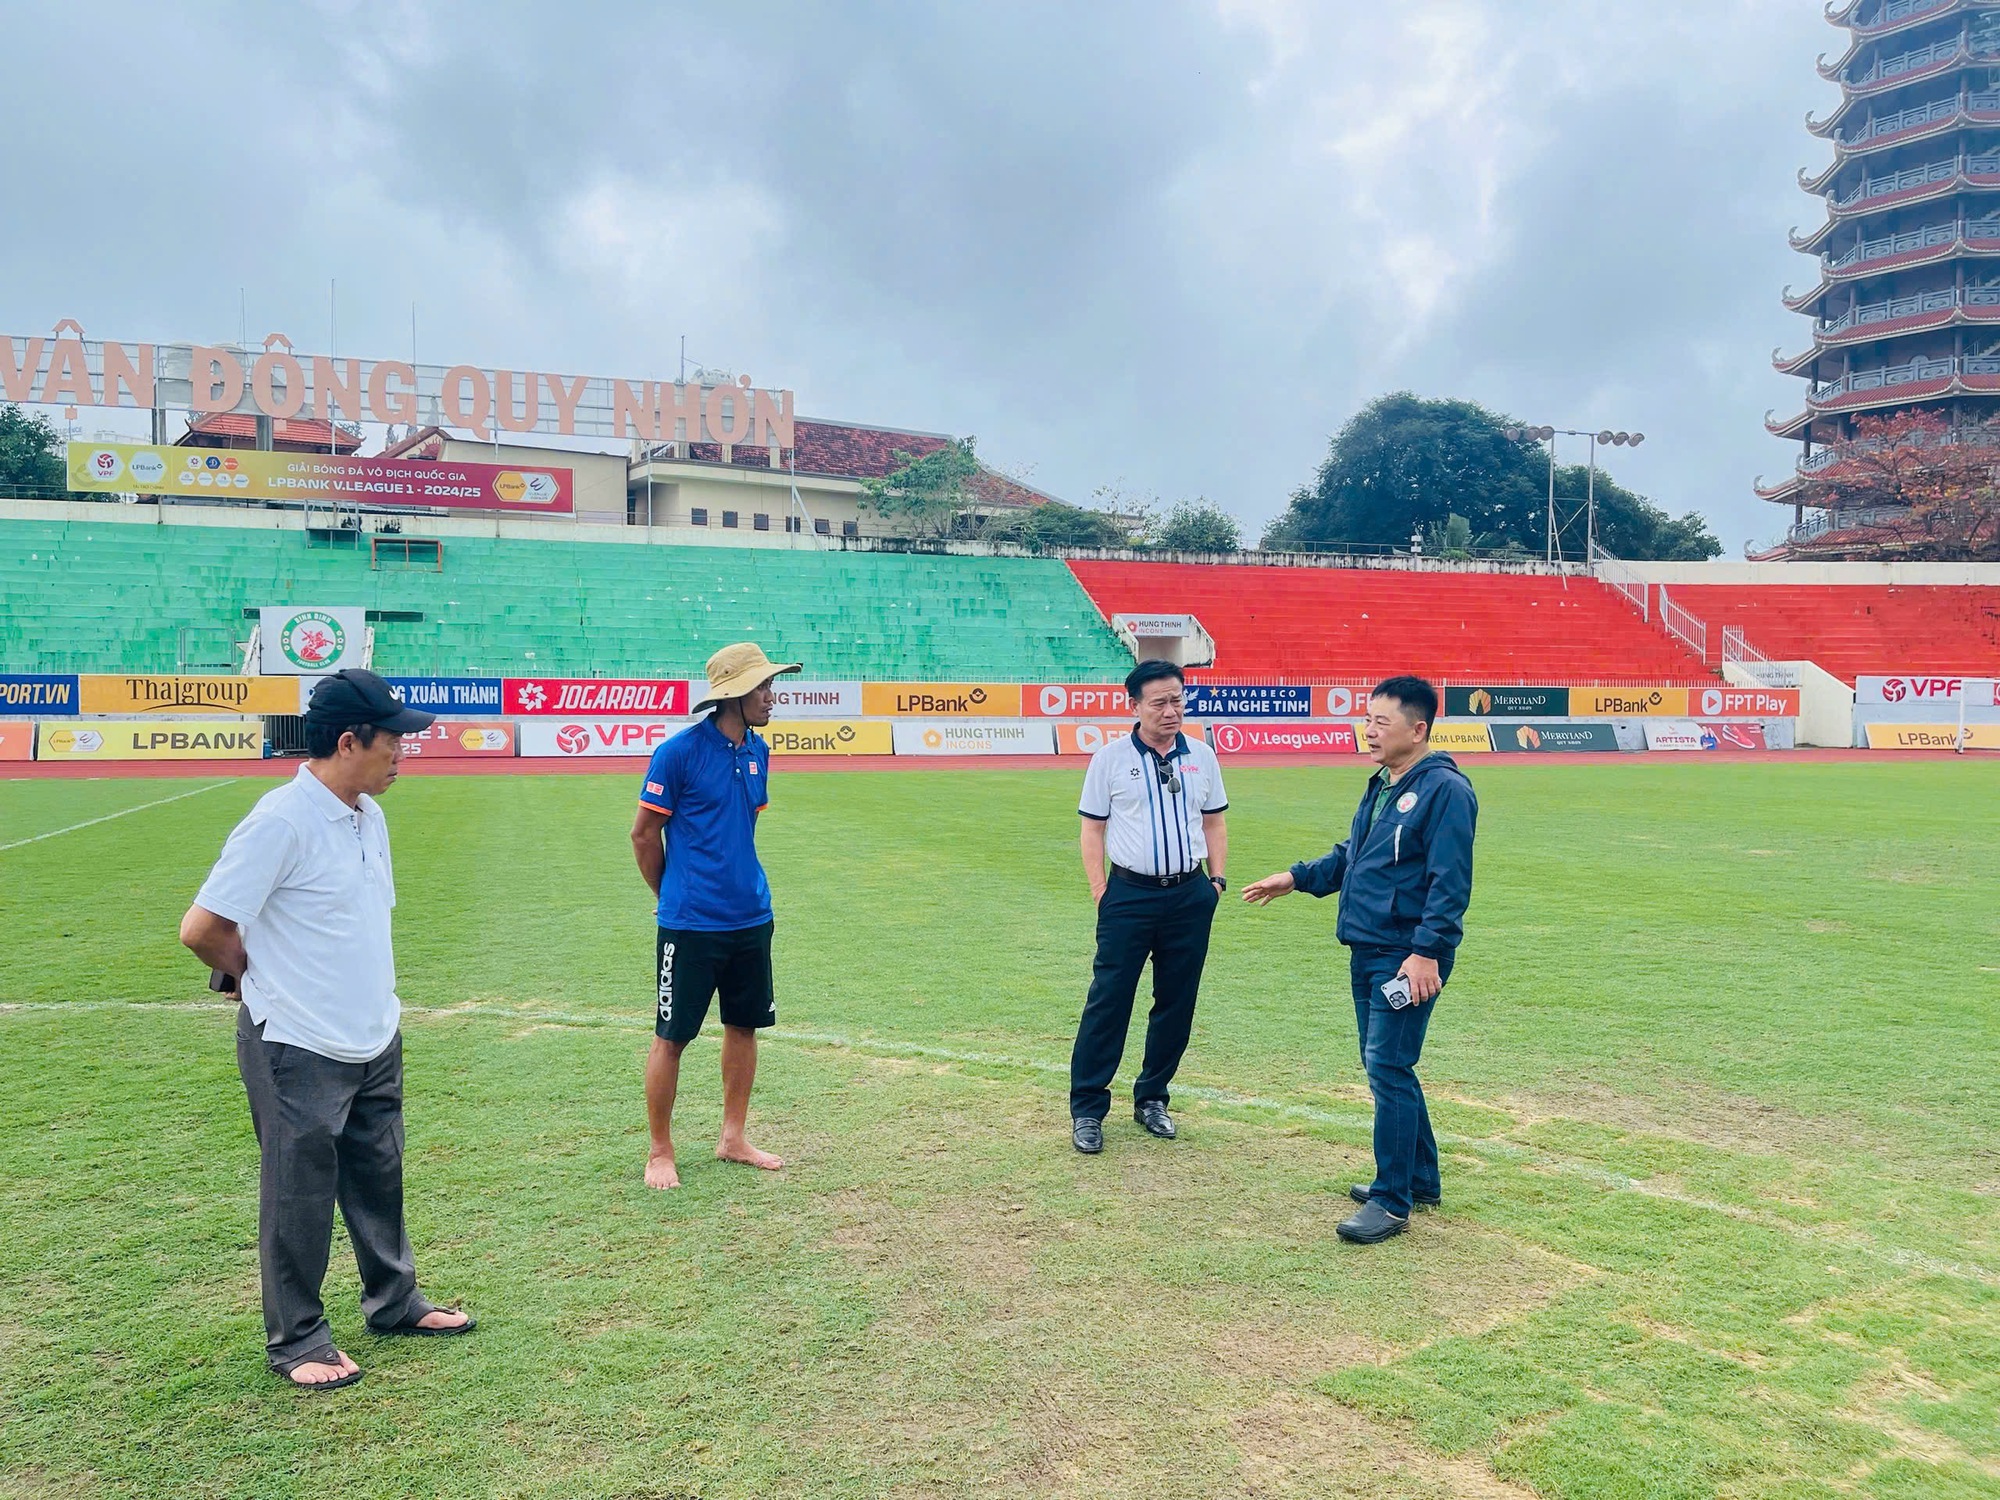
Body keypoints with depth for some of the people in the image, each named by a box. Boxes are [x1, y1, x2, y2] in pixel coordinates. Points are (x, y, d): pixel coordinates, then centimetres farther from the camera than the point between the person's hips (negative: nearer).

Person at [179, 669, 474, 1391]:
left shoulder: (368, 814, 6)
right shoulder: (281, 820, -21)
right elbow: (202, 927, -19)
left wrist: (372, 996, 13)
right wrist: (256, 977, -3)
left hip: (375, 1040, 8)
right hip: (298, 1051, -8)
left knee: (379, 1179, 20)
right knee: (300, 1196, 7)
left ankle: (394, 1302, 37)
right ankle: (296, 1340, 23)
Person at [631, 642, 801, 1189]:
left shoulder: (758, 751, 6)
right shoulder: (679, 752, -14)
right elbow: (644, 834, -6)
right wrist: (673, 896, 6)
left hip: (751, 918, 7)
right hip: (690, 924, -7)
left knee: (744, 1025, 14)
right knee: (672, 1036, 3)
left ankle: (732, 1139, 29)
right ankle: (660, 1152, 18)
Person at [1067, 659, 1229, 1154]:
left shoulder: (1202, 757, 8)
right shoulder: (1111, 758, -1)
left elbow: (1214, 822, 16)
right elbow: (1093, 829, 1)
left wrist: (1216, 879, 6)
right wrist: (1100, 891, -6)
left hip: (1190, 896, 4)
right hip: (1129, 895, -3)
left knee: (1177, 1002, 10)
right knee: (1108, 1001, -3)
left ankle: (1151, 1099, 25)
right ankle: (1086, 1110, 6)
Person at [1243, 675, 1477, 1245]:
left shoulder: (1444, 790, -14)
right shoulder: (1380, 786, 14)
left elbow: (1450, 882, -20)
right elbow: (1349, 858, 25)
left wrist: (1427, 951, -25)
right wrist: (1297, 877, 20)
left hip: (1409, 956, -9)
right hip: (1367, 950, 10)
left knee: (1388, 1070, -8)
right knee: (1384, 1066, 16)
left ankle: (1393, 1202, 2)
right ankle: (1420, 1180, 30)